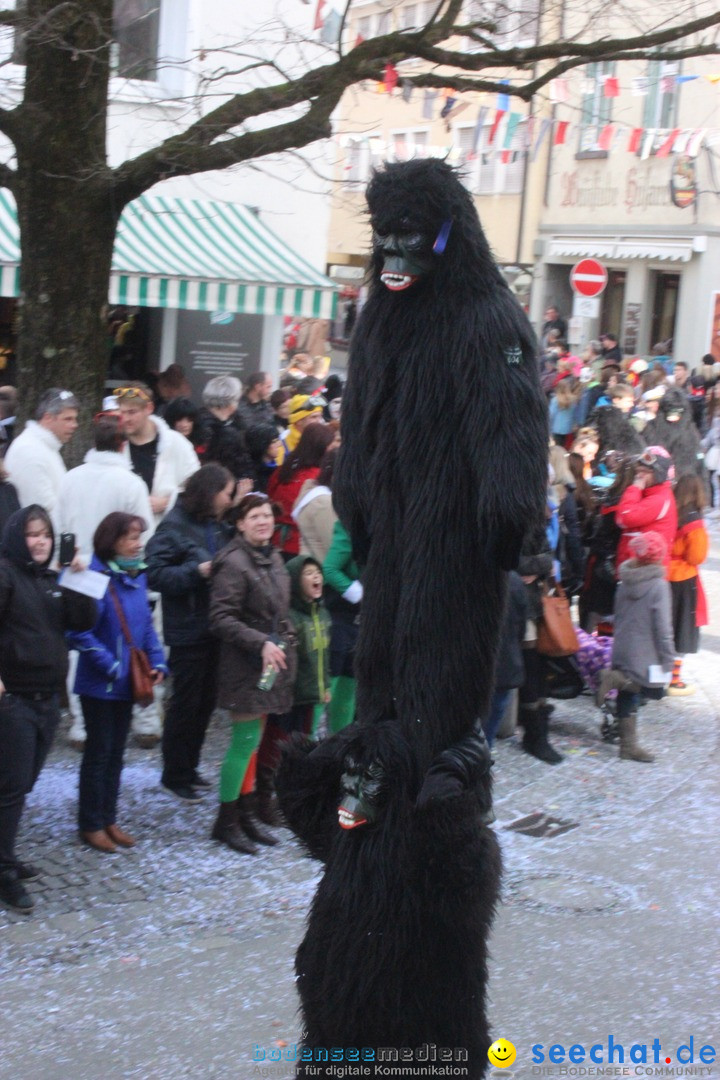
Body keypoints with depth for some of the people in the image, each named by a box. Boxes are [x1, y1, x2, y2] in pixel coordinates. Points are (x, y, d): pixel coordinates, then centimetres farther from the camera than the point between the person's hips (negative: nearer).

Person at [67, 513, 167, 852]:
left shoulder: (137, 575, 4)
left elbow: (146, 623, 12)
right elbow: (80, 632, -22)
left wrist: (157, 661, 1)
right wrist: (112, 667, -21)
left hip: (128, 682, 7)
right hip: (100, 684, -7)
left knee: (116, 753, 15)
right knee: (99, 753, 4)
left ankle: (109, 819, 26)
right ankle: (91, 825, 16)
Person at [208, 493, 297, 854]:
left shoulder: (273, 559, 12)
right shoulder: (233, 562, -16)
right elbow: (221, 618, -19)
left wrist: (286, 645, 11)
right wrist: (261, 644, -23)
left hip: (271, 663, 8)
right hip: (244, 665, -8)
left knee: (253, 738, 13)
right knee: (246, 739, -4)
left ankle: (244, 813, 22)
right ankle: (226, 821, 7)